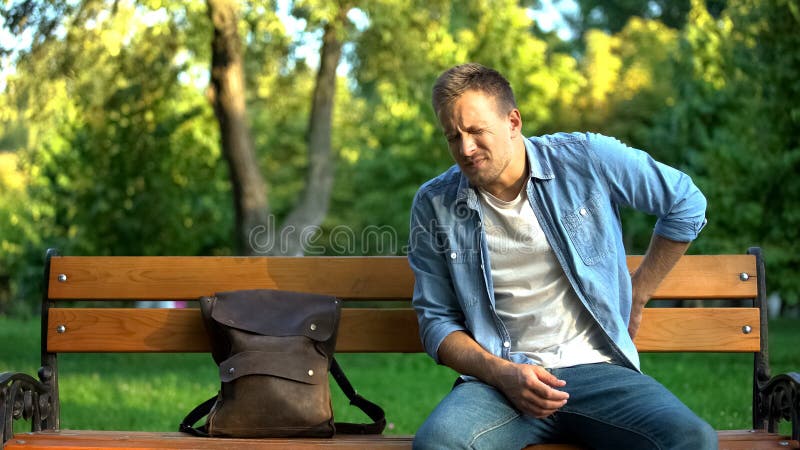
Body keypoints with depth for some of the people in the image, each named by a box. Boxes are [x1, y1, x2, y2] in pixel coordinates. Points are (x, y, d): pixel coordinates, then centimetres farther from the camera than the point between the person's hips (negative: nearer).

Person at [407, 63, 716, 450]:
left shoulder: (586, 160, 1)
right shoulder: (434, 206, 4)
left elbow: (687, 205, 14)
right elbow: (437, 321, 8)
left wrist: (635, 300, 15)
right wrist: (503, 374, -10)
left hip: (597, 369, 1)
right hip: (499, 378, 0)